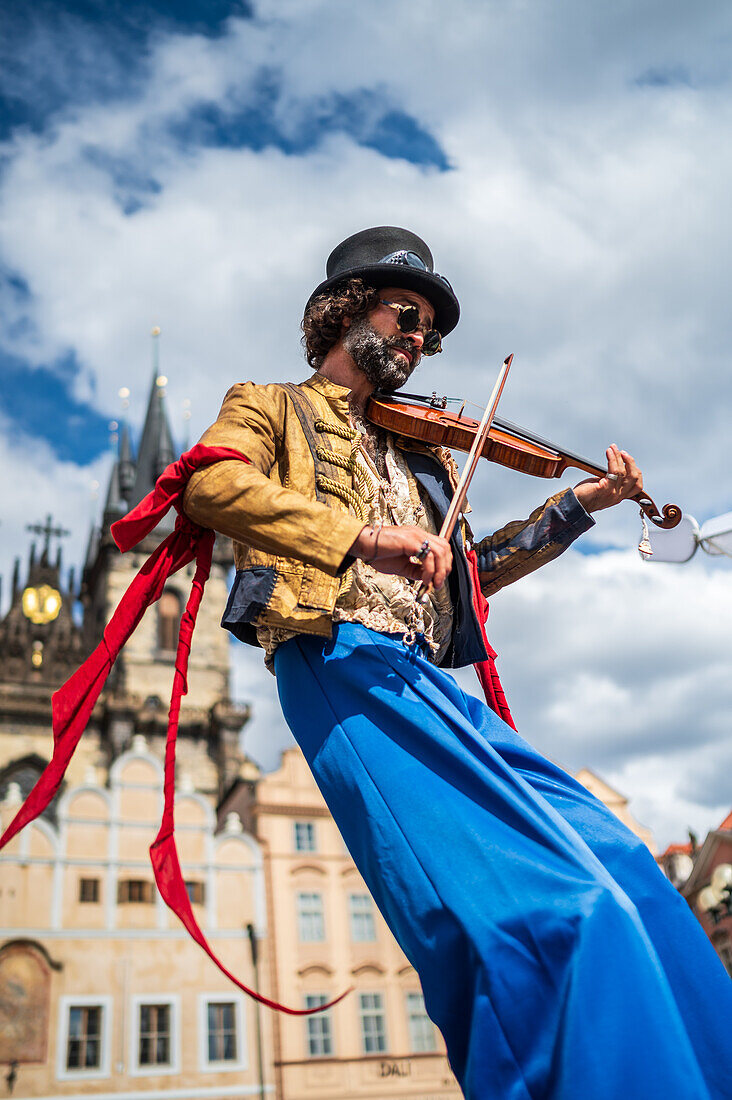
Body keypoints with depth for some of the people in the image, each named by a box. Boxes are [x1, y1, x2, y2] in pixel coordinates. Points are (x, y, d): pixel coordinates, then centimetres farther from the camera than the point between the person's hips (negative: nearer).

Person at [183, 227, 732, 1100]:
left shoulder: (414, 450, 31)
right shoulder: (272, 407, 14)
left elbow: (469, 568, 29)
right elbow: (213, 483, -8)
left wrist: (577, 507, 22)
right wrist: (361, 535, -20)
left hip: (426, 680, 7)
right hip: (337, 659, -6)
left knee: (610, 858, -4)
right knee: (520, 903, -19)